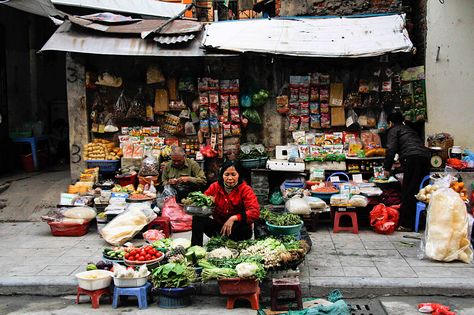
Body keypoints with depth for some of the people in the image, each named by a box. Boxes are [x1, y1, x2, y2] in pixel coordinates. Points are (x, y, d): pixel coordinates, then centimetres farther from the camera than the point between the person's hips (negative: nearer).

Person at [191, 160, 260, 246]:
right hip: (218, 227, 3)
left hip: (239, 230, -3)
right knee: (198, 217, -16)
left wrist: (233, 218, -37)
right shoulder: (215, 186, 1)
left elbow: (255, 212, -25)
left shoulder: (245, 190, -12)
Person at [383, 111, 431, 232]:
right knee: (419, 191, 11)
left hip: (412, 158, -7)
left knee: (408, 192, -6)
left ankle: (405, 224, -7)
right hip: (425, 157, 7)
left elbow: (391, 149, 0)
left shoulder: (393, 130, 13)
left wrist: (387, 168, 5)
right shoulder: (409, 129, 35)